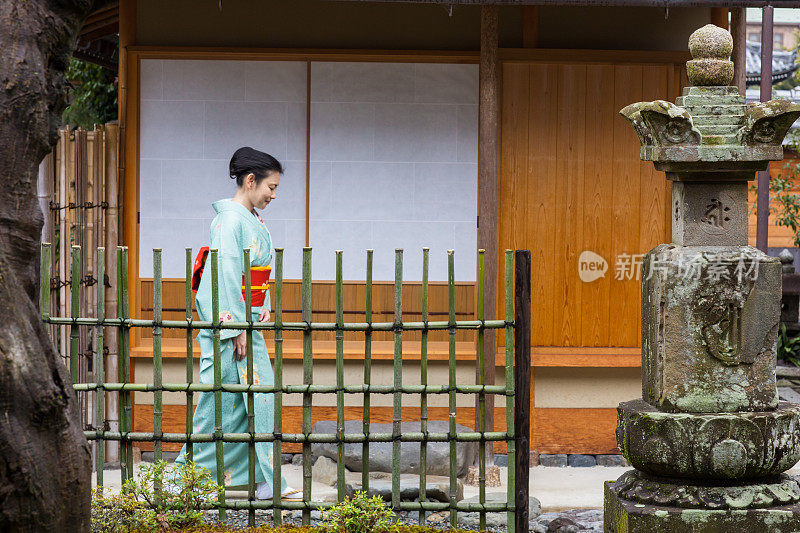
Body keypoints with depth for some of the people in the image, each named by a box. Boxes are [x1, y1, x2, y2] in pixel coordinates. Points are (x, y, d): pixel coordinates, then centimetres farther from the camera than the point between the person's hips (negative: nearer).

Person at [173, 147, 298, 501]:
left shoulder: (253, 220, 15)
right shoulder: (230, 219, -14)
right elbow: (227, 275, -18)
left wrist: (265, 308, 6)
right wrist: (236, 328, -19)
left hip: (248, 320, 9)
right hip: (227, 323, -9)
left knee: (260, 398, 5)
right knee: (221, 400, -3)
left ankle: (266, 481, 7)